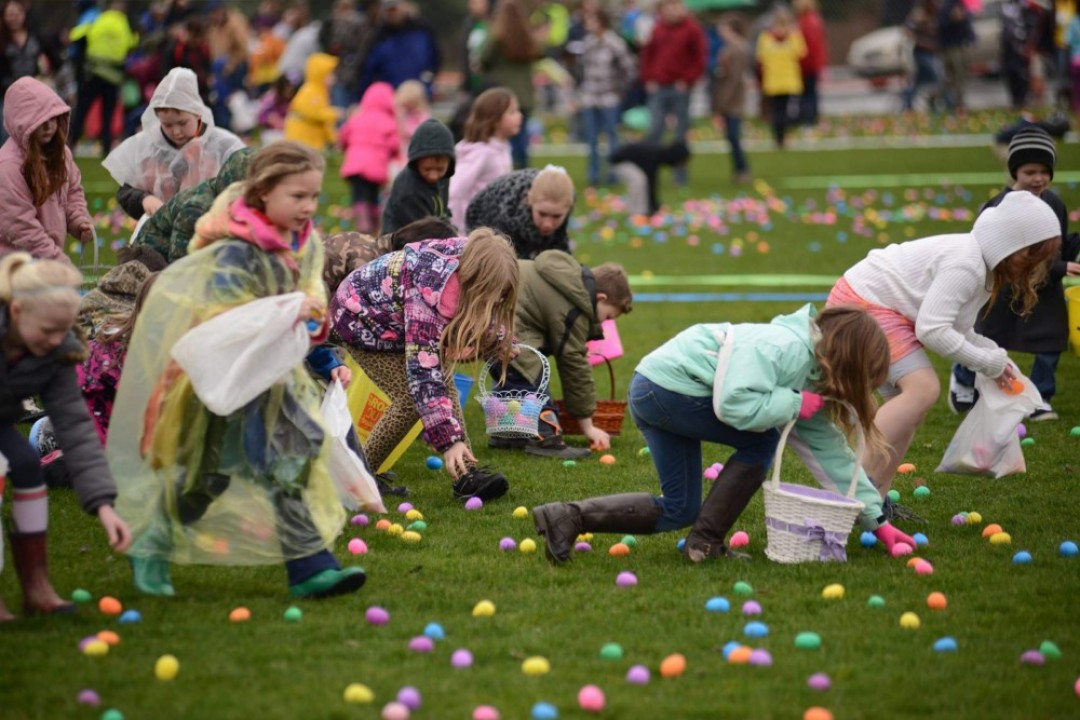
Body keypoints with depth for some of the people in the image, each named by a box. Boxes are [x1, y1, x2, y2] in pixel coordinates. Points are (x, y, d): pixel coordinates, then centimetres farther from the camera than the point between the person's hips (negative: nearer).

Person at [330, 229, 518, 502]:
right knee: (412, 397, -18)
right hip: (361, 316, -7)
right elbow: (423, 373, -42)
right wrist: (450, 440, -43)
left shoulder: (468, 262, -20)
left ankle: (466, 474, -13)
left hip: (398, 317, 7)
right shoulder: (430, 294, -42)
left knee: (445, 383, -10)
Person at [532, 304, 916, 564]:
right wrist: (795, 404, -18)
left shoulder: (811, 376, 10)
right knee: (760, 442, -7)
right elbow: (732, 403, -31)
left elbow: (830, 450, 15)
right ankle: (706, 541, -2)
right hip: (665, 385, -10)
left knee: (678, 511, 11)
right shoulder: (787, 348, -20)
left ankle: (568, 517, 3)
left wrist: (876, 520, 16)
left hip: (651, 392, 10)